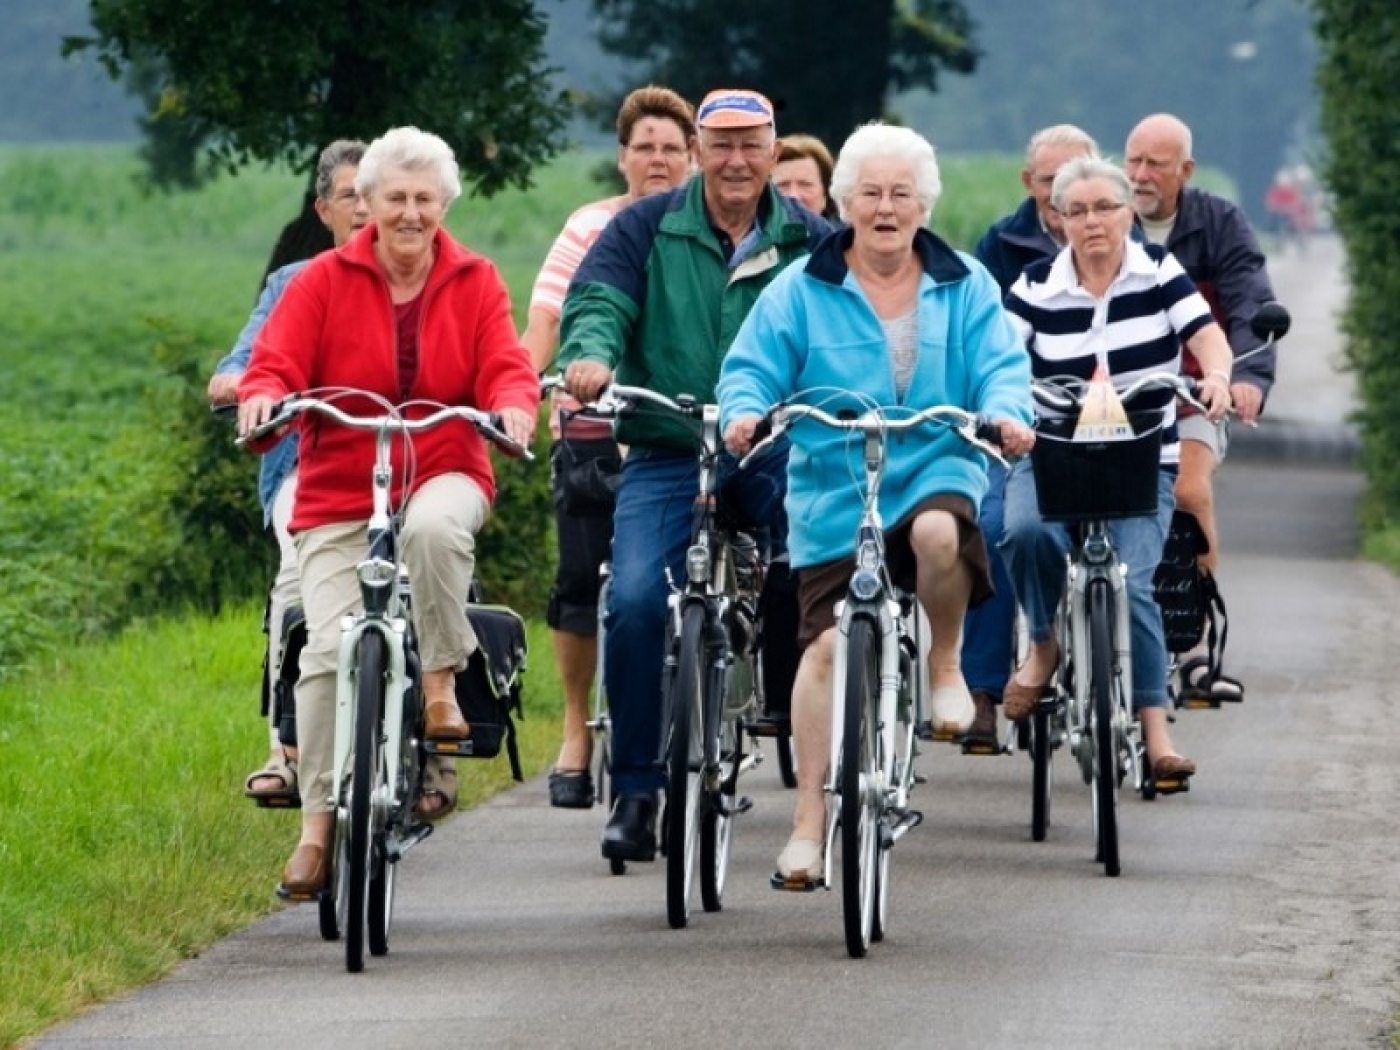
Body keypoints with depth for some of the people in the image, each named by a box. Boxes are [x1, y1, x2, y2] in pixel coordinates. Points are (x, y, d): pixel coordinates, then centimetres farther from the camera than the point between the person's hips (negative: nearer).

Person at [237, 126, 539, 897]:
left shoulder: (475, 284, 5)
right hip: (338, 495, 0)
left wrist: (514, 405, -28)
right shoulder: (325, 282, 1)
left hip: (443, 476, 0)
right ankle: (318, 822, -6)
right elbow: (276, 361, -6)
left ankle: (440, 687, -21)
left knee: (433, 526, -38)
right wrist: (262, 396, -30)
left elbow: (505, 366, -4)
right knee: (329, 650, -14)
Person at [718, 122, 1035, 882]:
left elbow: (1000, 366, 1)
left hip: (935, 472, -1)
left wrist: (1006, 413, -21)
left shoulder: (964, 288, 10)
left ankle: (945, 662, -7)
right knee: (825, 643, -7)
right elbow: (752, 368, 2)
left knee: (939, 532, -36)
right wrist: (744, 412, -20)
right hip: (832, 496, 1)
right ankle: (810, 814, 1)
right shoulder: (801, 292, 7)